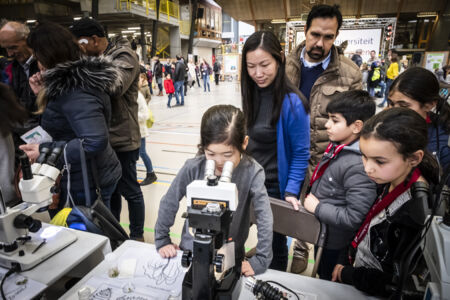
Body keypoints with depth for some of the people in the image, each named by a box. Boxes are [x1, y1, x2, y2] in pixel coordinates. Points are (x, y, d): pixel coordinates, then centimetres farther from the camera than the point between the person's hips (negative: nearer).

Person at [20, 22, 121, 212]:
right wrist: (45, 95, 6)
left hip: (86, 183, -9)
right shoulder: (80, 77, 7)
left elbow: (95, 141, -33)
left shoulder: (76, 91, -24)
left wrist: (46, 150, -24)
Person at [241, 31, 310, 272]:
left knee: (275, 245, 15)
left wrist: (291, 191, -17)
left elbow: (301, 152, -14)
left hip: (276, 187, -5)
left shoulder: (292, 102, -21)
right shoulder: (252, 94, -1)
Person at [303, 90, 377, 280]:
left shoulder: (358, 166, -30)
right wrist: (310, 199, 5)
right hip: (321, 235, 8)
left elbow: (355, 218, -31)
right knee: (321, 279, 30)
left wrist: (318, 207, -23)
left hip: (335, 246, -8)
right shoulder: (337, 146, -3)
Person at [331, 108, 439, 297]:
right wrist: (344, 260, 4)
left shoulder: (417, 216, -31)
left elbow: (397, 283, -23)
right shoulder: (390, 181, -8)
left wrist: (346, 274, -12)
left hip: (371, 293, -6)